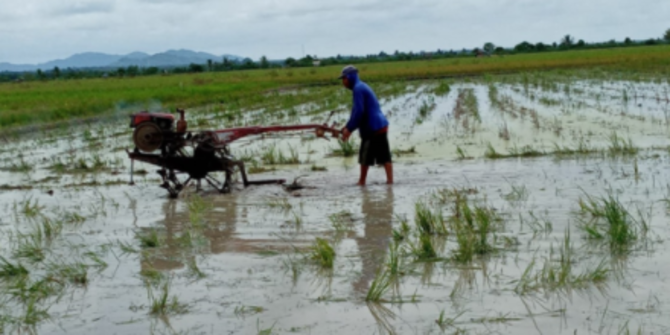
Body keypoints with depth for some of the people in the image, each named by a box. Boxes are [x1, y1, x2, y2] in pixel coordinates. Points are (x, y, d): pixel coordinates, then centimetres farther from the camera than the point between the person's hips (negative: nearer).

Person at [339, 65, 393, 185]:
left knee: (365, 156, 2)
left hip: (373, 128, -9)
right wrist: (348, 128, 19)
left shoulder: (358, 89, -12)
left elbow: (359, 112, -19)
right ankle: (390, 179, 4)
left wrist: (349, 128, -13)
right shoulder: (362, 87, 19)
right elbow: (357, 111, 23)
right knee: (384, 155, 6)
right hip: (381, 126, 9)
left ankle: (362, 181, 11)